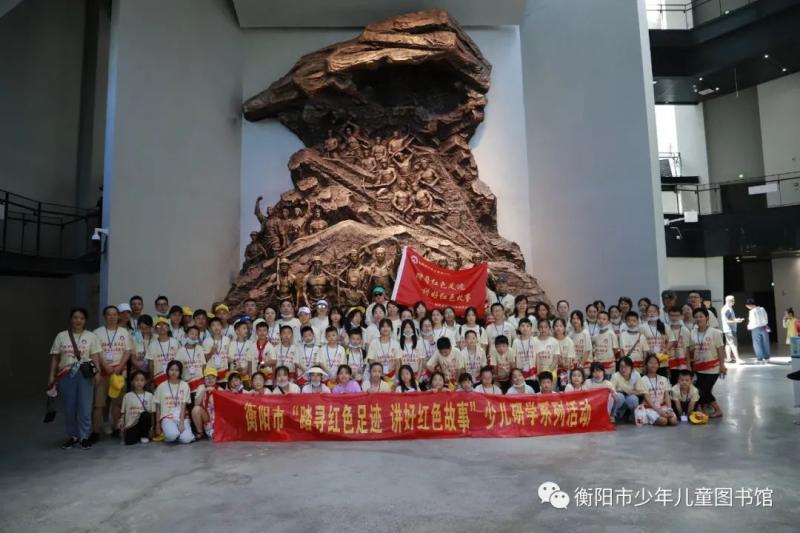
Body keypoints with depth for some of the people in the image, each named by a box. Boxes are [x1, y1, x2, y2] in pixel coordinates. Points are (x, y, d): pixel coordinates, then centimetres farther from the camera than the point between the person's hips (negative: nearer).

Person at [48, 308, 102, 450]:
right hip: (65, 376, 1)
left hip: (84, 375, -1)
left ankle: (84, 437, 9)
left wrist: (97, 372, -14)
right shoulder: (61, 336, 8)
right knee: (69, 408, 7)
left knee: (85, 408, -1)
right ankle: (72, 436, 20)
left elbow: (95, 356, -1)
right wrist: (52, 377, 3)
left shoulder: (91, 336, 5)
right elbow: (55, 358, 9)